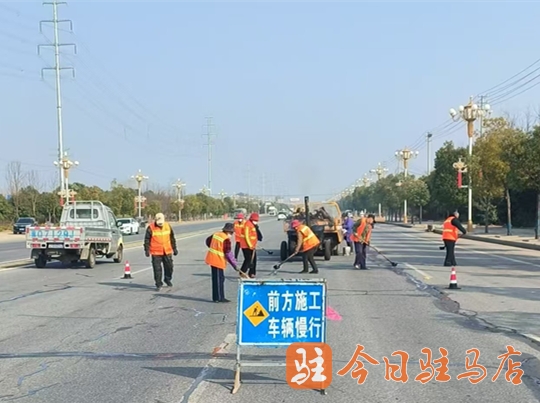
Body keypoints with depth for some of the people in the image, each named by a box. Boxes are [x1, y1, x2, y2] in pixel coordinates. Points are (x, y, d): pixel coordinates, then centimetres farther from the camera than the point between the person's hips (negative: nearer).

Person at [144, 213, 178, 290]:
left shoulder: (168, 226, 3)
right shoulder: (150, 228, -9)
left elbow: (172, 238, 13)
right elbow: (147, 240, -4)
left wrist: (174, 248, 15)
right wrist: (147, 250, -8)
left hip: (167, 252, 3)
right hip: (156, 252, -3)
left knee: (169, 267, 11)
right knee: (157, 269, -2)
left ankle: (168, 279, 35)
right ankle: (158, 284, 9)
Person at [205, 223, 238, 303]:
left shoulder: (216, 234, 6)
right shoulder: (226, 240, -18)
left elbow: (208, 241, 22)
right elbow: (228, 254, -18)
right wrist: (235, 264, -13)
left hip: (212, 259, 9)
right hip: (218, 261, -9)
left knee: (219, 278, 17)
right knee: (219, 279, 1)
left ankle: (217, 297, 23)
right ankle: (219, 298, 7)